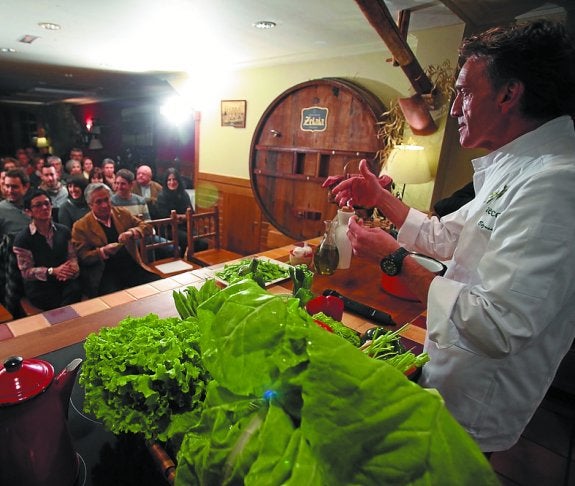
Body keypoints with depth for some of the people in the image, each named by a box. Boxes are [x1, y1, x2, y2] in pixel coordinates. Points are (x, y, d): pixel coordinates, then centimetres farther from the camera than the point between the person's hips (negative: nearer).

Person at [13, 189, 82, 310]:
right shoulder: (22, 238, -4)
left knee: (76, 289, -28)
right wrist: (53, 271, -21)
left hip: (65, 281, 4)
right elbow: (26, 272, -5)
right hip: (39, 287, -4)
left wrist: (71, 268, -16)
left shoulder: (63, 231, 8)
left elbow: (72, 257, 8)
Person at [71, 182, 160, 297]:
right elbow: (82, 257, 0)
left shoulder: (122, 213, 12)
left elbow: (147, 227, 9)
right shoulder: (80, 226, 2)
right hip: (105, 273, -3)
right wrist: (103, 251, -19)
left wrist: (132, 232, -11)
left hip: (132, 266, 4)